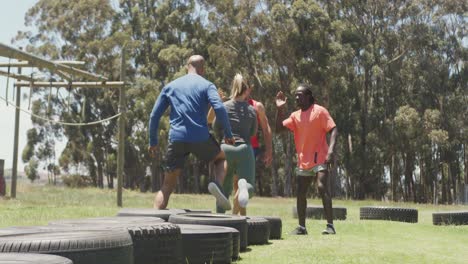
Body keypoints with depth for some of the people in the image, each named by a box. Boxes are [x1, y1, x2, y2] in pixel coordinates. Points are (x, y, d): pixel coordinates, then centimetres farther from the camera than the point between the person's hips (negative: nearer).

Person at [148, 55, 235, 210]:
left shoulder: (170, 86, 16)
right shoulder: (207, 85, 6)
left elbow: (155, 115, 13)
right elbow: (219, 108, -11)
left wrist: (153, 142, 19)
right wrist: (228, 134, -2)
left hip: (176, 139, 2)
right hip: (200, 138, -2)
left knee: (168, 185, 11)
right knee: (221, 158, 26)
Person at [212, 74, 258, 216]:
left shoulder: (225, 106, 4)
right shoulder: (251, 110, 9)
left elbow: (215, 127, 13)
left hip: (226, 148, 1)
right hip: (245, 149, -1)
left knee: (225, 188, 14)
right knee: (249, 186, -2)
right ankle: (243, 184, -38)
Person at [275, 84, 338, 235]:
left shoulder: (319, 111, -6)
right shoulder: (295, 116, 11)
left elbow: (333, 130, -11)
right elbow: (279, 128, 6)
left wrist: (331, 150, -24)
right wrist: (280, 109, -2)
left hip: (319, 159, -6)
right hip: (303, 161, 6)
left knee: (322, 188, -19)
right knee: (301, 193, 8)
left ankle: (330, 225, -15)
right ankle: (301, 227, 19)